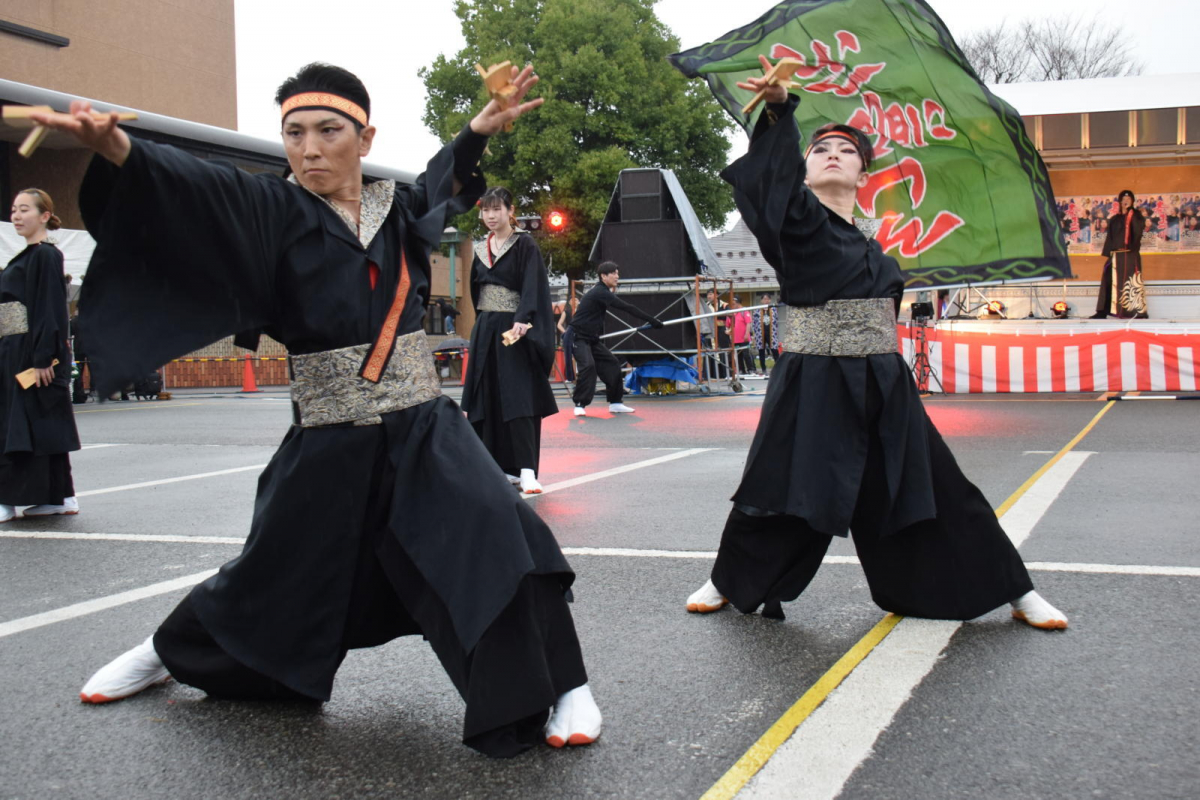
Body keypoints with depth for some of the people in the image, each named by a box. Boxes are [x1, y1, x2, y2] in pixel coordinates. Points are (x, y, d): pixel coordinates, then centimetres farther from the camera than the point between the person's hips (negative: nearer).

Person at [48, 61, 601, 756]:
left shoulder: (399, 209, 5)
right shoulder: (275, 210, -4)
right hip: (328, 445, -1)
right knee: (277, 574, 16)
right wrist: (117, 147, -43)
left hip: (422, 428, 1)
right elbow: (195, 188, -25)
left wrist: (483, 126, 18)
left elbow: (448, 178, 29)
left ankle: (561, 688, -6)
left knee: (499, 535, -21)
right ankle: (171, 653, 46)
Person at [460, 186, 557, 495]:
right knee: (489, 399, 4)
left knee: (518, 399, -13)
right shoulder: (481, 249, 13)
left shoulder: (524, 245, -5)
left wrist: (521, 321, -30)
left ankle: (526, 470, -15)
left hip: (513, 329, -7)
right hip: (485, 330, 7)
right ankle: (504, 467, 11)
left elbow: (531, 286, -17)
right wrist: (481, 325, 15)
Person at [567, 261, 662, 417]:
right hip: (578, 337, -10)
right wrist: (652, 320, -25)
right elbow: (627, 308, -25)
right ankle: (580, 404, -19)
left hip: (591, 338, 10)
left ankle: (615, 403, 12)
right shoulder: (600, 293, -21)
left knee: (611, 363, 7)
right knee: (588, 366, -27)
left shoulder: (602, 292, 10)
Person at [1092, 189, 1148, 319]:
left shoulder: (1135, 216, 5)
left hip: (1130, 255, -5)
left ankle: (1137, 311, -12)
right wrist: (1107, 255, 8)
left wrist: (1134, 210, -14)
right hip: (1115, 256, 5)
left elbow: (1140, 227, -16)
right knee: (1109, 281, 2)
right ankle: (1102, 312, 3)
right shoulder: (1114, 219, 19)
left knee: (1131, 282, -11)